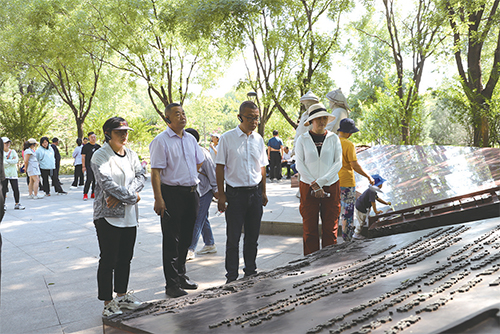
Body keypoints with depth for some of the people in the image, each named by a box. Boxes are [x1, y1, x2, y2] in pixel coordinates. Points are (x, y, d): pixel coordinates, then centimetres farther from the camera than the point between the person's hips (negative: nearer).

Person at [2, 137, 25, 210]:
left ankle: (17, 204, 11)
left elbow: (16, 160, -7)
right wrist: (11, 161, -10)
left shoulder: (13, 152, 8)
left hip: (13, 173, 2)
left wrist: (6, 160, -10)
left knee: (16, 189, 0)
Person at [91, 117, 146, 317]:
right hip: (108, 216, -6)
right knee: (108, 260, 0)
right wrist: (132, 197, -15)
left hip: (129, 216, 6)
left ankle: (121, 295, 30)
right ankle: (108, 303, 11)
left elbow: (141, 176, -1)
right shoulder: (100, 156, -8)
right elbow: (106, 182, -19)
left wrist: (120, 196, -15)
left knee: (125, 258, 15)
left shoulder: (131, 155, 11)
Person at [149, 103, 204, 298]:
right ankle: (172, 284, 7)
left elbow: (199, 162, 26)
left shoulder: (190, 139, 10)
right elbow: (155, 172, -14)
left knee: (186, 238, 15)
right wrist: (158, 199, -19)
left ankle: (181, 275, 29)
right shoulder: (161, 141, -10)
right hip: (172, 194, -6)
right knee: (171, 240, -1)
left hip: (191, 193, 7)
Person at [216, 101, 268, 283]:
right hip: (235, 193, -4)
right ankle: (232, 277, 12)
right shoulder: (227, 138, -5)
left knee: (253, 236, 12)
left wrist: (263, 192, 13)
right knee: (233, 237, 1)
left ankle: (251, 271, 26)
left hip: (255, 192, 4)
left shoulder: (258, 139, 8)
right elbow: (219, 167, -4)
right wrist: (221, 195, -8)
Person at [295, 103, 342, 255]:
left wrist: (320, 181, -12)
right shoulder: (302, 139, 2)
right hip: (308, 187, -1)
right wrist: (315, 186, -10)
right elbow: (299, 165, -2)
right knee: (310, 228, 1)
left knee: (330, 228, 3)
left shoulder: (333, 138, 4)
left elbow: (338, 163, -1)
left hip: (331, 187, 1)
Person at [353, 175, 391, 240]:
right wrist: (376, 211, -22)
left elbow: (377, 198, 19)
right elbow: (373, 202, -28)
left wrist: (386, 203, 18)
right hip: (360, 208, -10)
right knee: (361, 221, 6)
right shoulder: (372, 191, -27)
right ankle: (356, 235, 20)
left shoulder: (373, 190, 7)